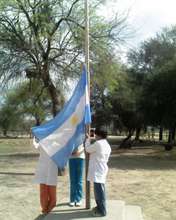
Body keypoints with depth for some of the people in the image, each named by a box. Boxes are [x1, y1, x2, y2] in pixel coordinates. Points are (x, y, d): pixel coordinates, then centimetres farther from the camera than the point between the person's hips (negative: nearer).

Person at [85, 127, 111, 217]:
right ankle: (100, 207, 31)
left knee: (99, 191, -3)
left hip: (98, 172, -10)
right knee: (99, 190, 20)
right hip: (101, 170, 10)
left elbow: (87, 149, -5)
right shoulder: (107, 145, 12)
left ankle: (102, 211, 4)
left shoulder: (98, 143, -17)